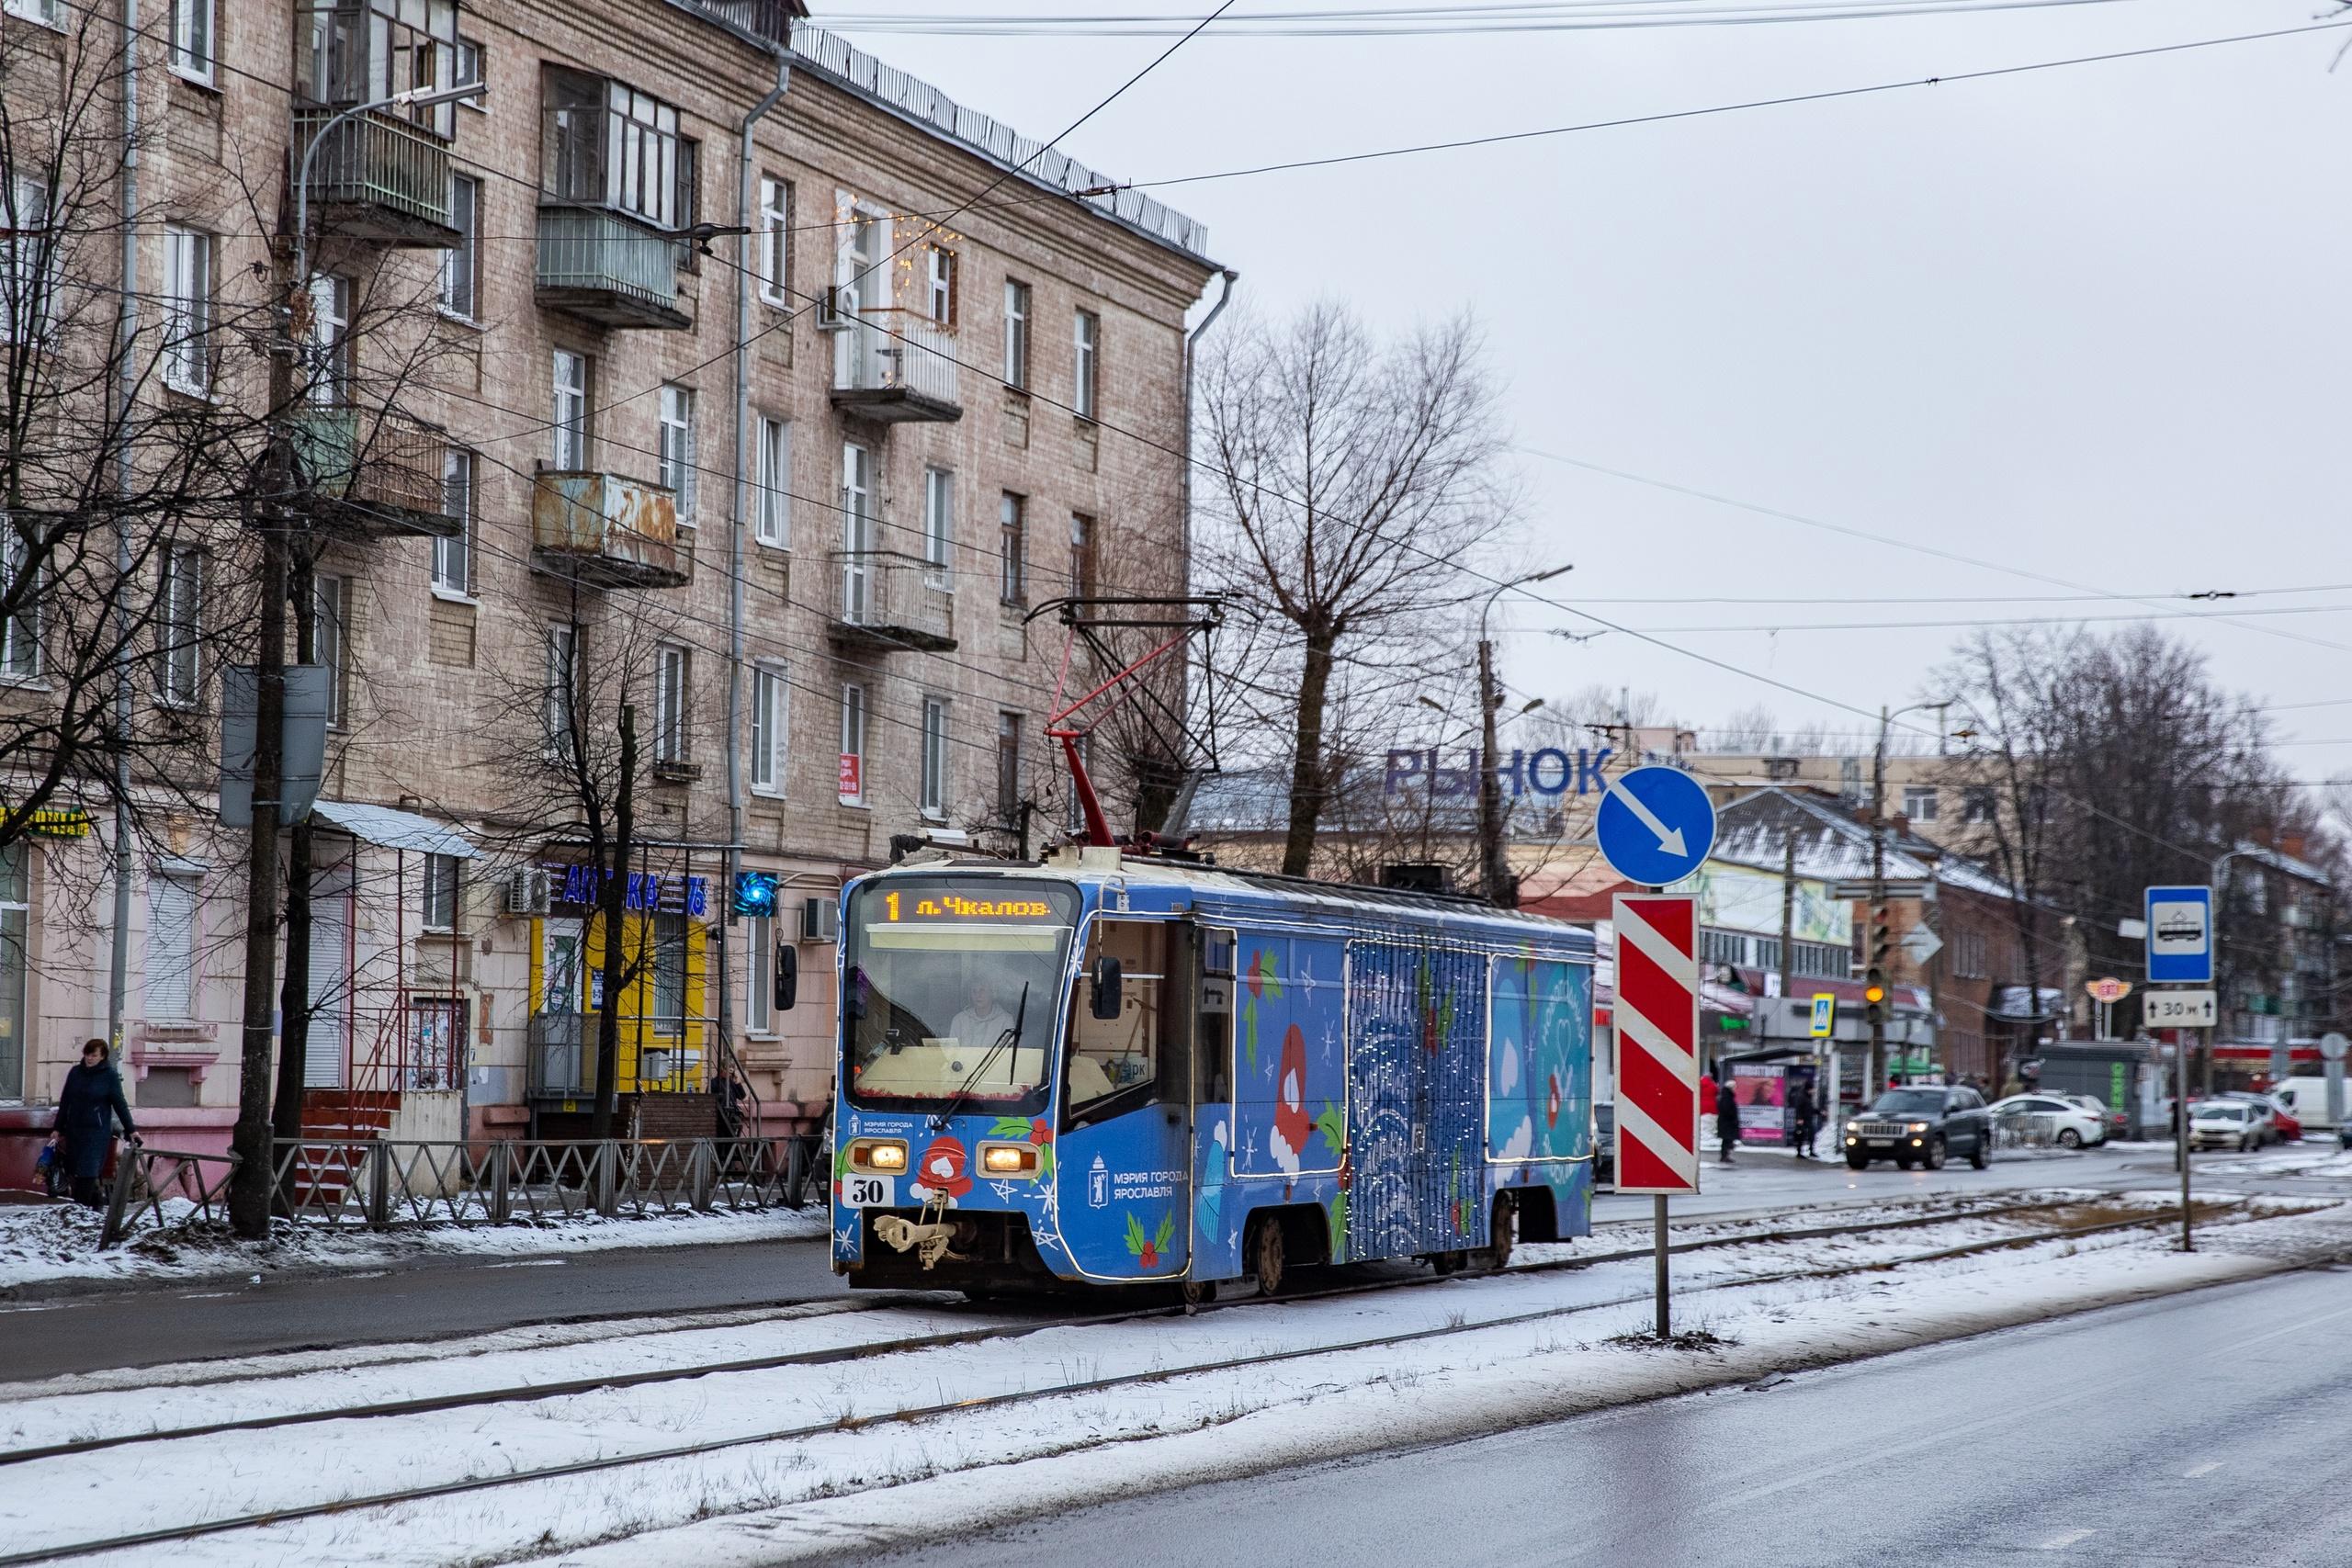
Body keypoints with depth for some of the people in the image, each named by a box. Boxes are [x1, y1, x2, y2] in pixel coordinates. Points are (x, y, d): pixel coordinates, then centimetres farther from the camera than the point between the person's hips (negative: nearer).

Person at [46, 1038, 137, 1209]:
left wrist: (131, 1130, -8)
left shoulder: (110, 1076, -5)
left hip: (97, 1132, -5)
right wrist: (57, 1129, 13)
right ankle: (96, 1202, 16)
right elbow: (65, 1102, 13)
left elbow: (120, 1104, -4)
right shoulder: (75, 1073, 8)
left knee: (87, 1172, -11)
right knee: (75, 1171, 5)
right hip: (74, 1130, 5)